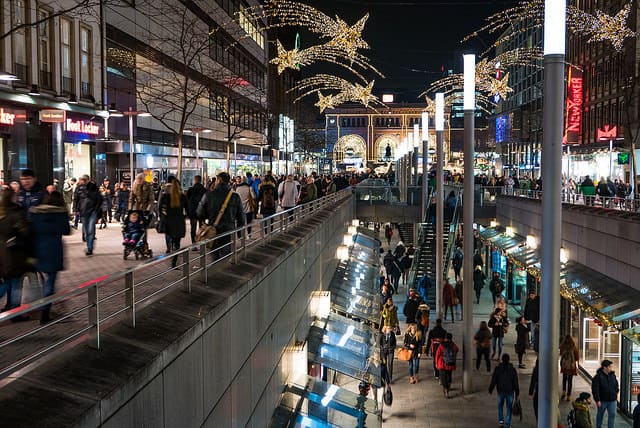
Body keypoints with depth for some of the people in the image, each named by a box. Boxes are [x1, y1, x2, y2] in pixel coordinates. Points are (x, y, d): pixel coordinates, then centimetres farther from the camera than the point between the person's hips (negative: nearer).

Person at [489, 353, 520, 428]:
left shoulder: (497, 368, -6)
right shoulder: (512, 369, -6)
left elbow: (493, 380, -5)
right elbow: (516, 382, -4)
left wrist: (490, 389, 4)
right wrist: (517, 392, 3)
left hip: (500, 390, 0)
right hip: (510, 391, 0)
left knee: (500, 406, 22)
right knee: (509, 408, 8)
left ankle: (501, 420, 11)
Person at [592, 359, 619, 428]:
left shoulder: (613, 375, 2)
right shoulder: (598, 377, -15)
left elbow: (616, 386, 17)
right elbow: (595, 389, -17)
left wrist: (616, 394, 11)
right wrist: (597, 400, -18)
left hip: (612, 400, 4)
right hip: (602, 400, -4)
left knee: (612, 415, 1)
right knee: (600, 415, 13)